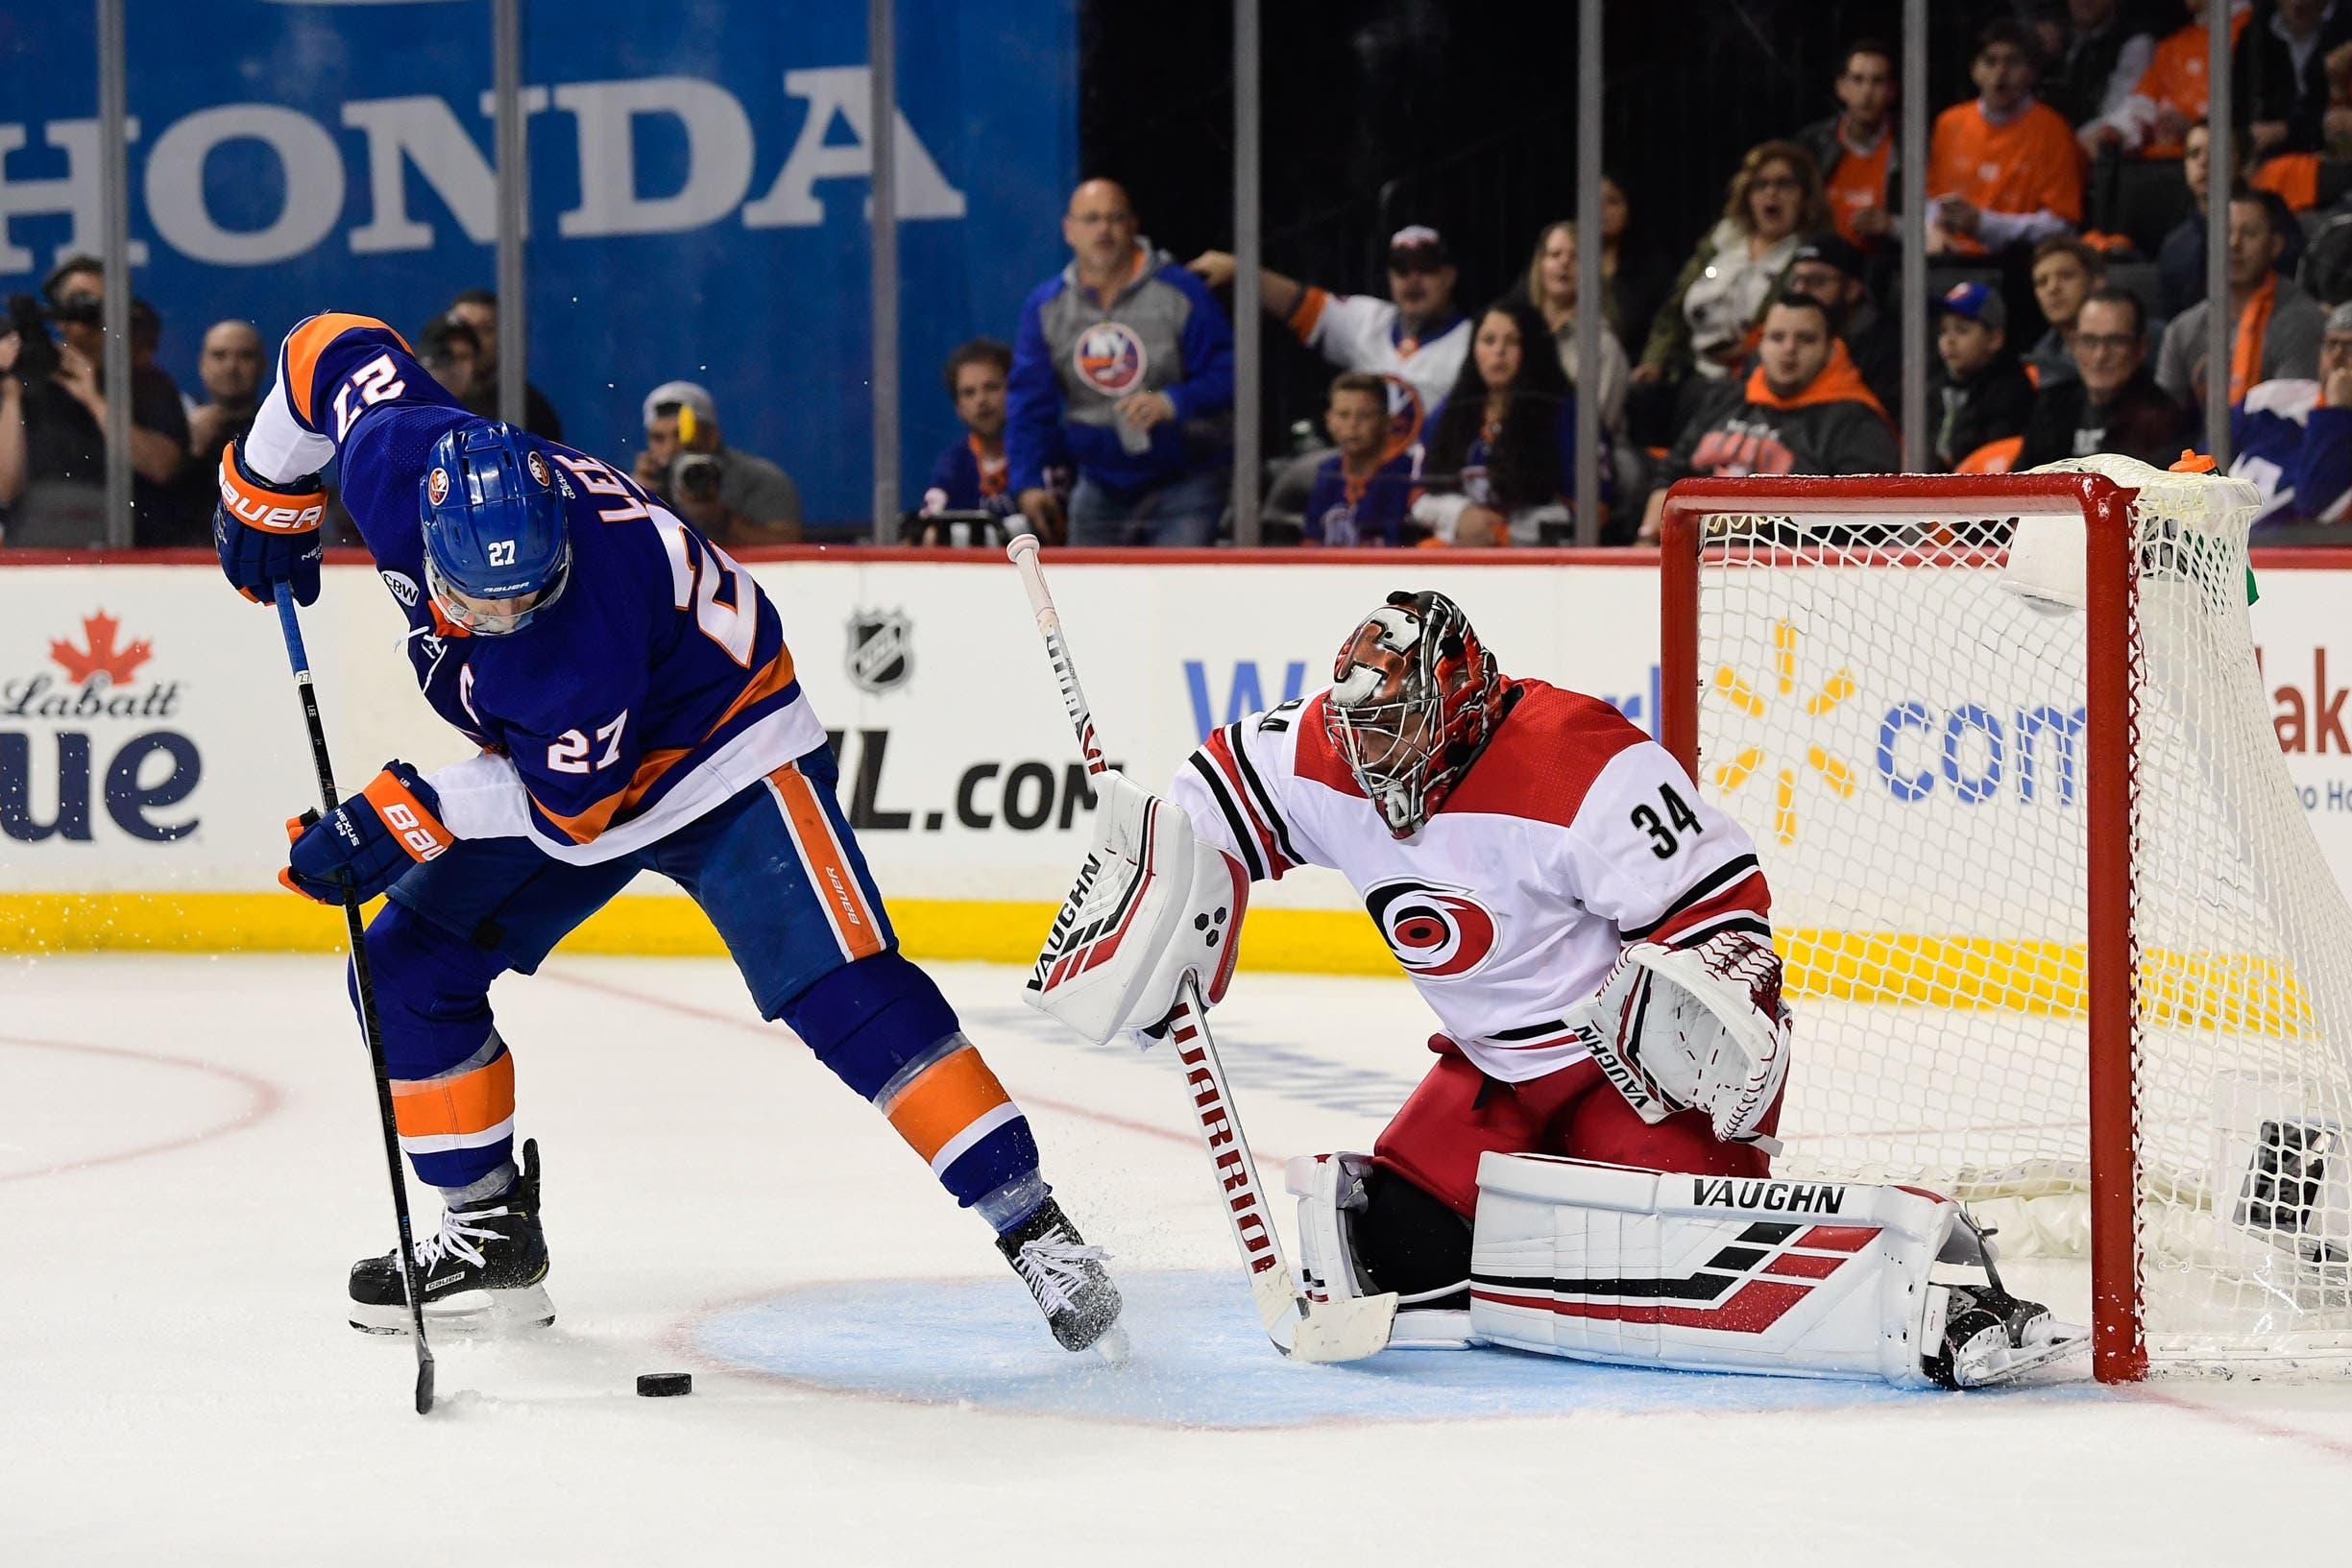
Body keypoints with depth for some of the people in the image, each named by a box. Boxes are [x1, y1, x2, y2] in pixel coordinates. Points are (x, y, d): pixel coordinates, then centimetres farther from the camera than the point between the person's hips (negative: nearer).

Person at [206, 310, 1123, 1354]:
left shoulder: (581, 633, -40)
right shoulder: (393, 459, -27)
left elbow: (573, 808, -27)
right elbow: (332, 348, -6)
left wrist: (408, 817, -25)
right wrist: (263, 499, 6)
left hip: (717, 752, -8)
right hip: (540, 761, 8)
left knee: (841, 992, -21)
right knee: (406, 973, 0)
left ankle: (1029, 1224, -20)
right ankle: (491, 1241, 13)